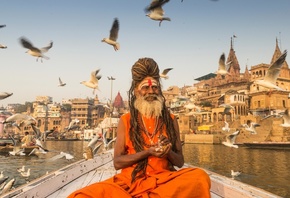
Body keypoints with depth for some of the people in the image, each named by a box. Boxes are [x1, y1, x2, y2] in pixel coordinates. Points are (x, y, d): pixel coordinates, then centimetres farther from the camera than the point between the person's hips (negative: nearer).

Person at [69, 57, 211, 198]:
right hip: (132, 181, -1)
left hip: (164, 180, 1)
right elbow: (117, 162, 1)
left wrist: (168, 152, -12)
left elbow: (180, 162, 11)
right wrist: (148, 152, -13)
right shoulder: (125, 120, 6)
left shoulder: (170, 120, 9)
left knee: (199, 177, -31)